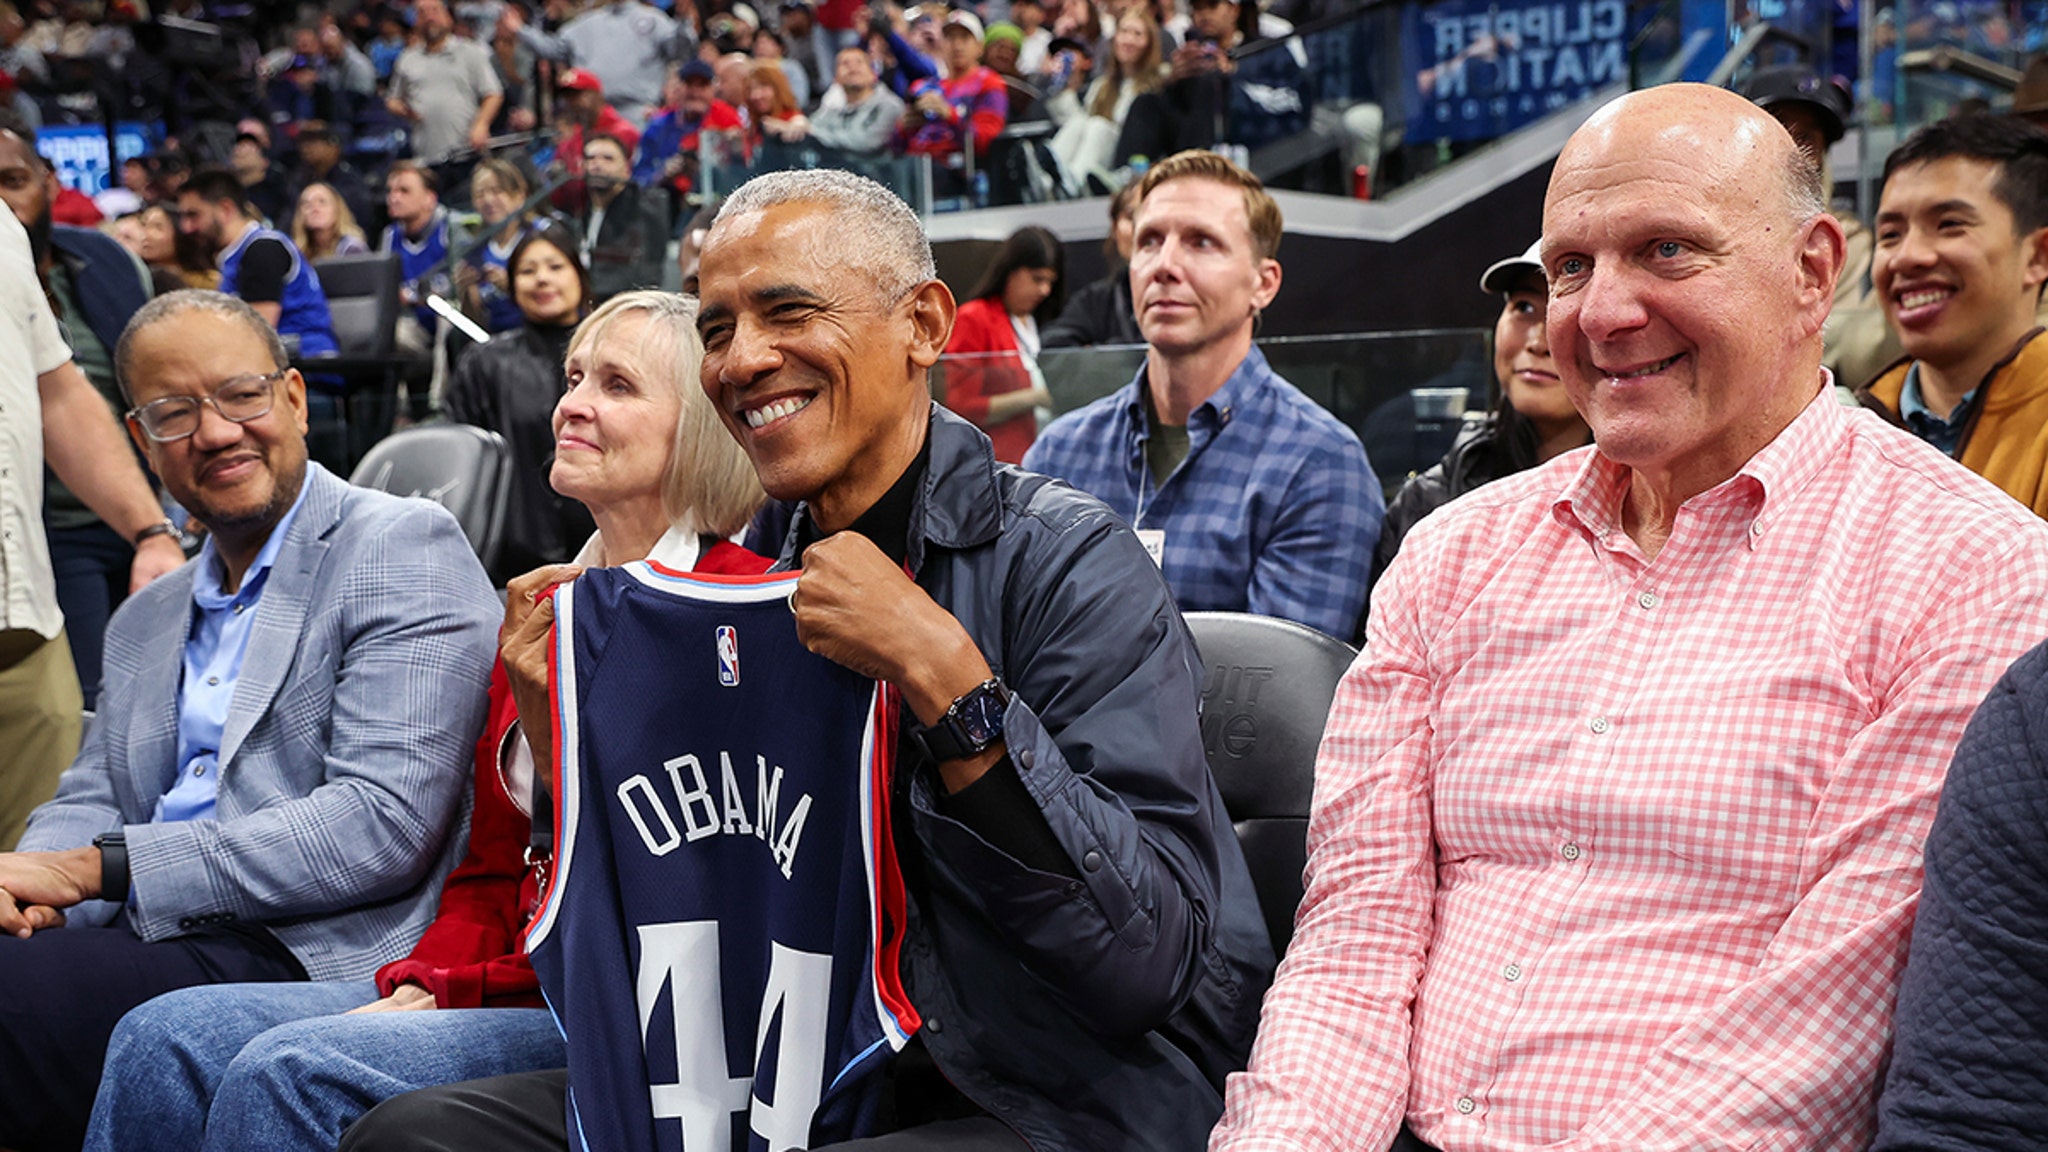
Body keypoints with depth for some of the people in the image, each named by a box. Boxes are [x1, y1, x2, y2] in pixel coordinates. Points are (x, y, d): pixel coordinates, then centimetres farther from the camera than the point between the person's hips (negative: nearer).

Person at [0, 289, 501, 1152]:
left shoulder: (405, 549, -2)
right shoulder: (144, 620, 24)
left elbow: (383, 824, -13)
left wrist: (98, 868, -13)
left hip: (310, 961, -7)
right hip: (148, 949, 7)